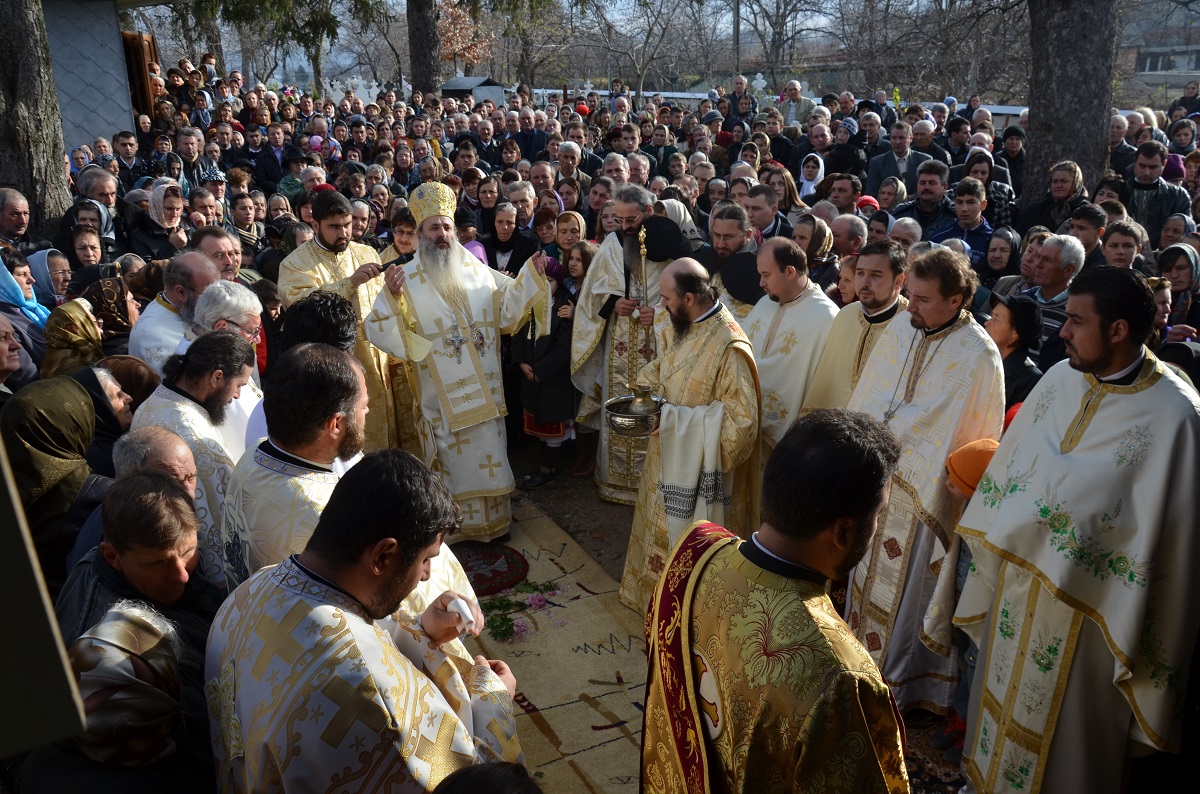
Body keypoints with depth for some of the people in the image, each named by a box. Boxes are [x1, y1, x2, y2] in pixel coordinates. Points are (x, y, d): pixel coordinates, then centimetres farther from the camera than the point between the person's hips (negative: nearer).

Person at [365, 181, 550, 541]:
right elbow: (379, 332, -13)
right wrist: (392, 297, -29)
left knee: (489, 454, 14)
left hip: (485, 390, 4)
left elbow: (506, 309, 12)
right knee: (455, 461, 8)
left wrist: (531, 276, 2)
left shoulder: (476, 270, 4)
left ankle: (490, 520, 33)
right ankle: (456, 526, 26)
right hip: (442, 394, -4)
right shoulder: (406, 279, -7)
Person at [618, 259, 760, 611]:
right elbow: (659, 368, 13)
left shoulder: (729, 347, -29)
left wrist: (674, 417, -27)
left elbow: (741, 418, -28)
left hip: (698, 463, -8)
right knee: (661, 526, 25)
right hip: (668, 453, 8)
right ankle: (655, 584, 48)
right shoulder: (678, 328, -4)